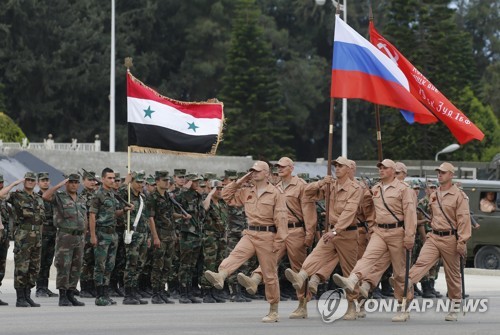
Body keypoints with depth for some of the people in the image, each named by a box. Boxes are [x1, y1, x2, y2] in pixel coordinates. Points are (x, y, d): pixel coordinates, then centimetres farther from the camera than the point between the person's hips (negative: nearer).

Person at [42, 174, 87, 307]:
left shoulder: (80, 201, 17)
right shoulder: (59, 197, -2)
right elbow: (45, 196, -23)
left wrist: (83, 238, 13)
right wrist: (60, 185, -20)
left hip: (79, 238, 6)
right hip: (65, 237, -6)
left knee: (76, 268, 6)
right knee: (63, 267, -7)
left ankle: (70, 295, 12)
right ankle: (62, 297, -5)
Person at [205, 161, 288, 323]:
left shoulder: (275, 194, -5)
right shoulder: (247, 193, 13)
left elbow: (281, 218, -9)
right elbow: (227, 196, 18)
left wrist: (279, 241, -14)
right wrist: (239, 181, 8)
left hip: (267, 236, -5)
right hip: (250, 234, 5)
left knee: (270, 275, 2)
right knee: (235, 255, -25)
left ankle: (274, 312, 10)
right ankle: (220, 277, -52)